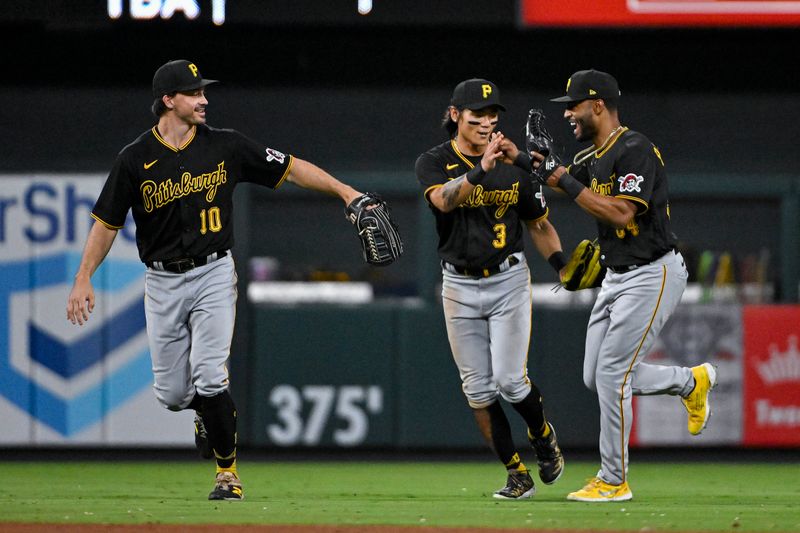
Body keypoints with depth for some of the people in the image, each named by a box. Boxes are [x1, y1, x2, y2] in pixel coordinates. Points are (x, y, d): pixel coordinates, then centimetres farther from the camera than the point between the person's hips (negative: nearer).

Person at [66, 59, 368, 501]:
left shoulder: (225, 147, -2)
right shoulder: (135, 159, -4)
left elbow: (291, 168, 1)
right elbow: (107, 222, 2)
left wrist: (345, 191, -8)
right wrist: (83, 279, -5)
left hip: (214, 275, -1)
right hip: (162, 282, 1)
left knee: (209, 378, -15)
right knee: (171, 392, 4)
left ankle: (228, 471, 0)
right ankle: (207, 413, 40)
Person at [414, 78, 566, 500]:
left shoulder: (513, 165, 1)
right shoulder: (434, 162, -4)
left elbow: (538, 224, 10)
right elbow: (443, 199, -26)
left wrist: (562, 262, -7)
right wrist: (481, 170, -42)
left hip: (508, 280, -1)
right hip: (460, 286, 1)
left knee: (510, 380, -11)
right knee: (478, 389, 0)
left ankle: (544, 437, 19)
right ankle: (517, 476, 9)